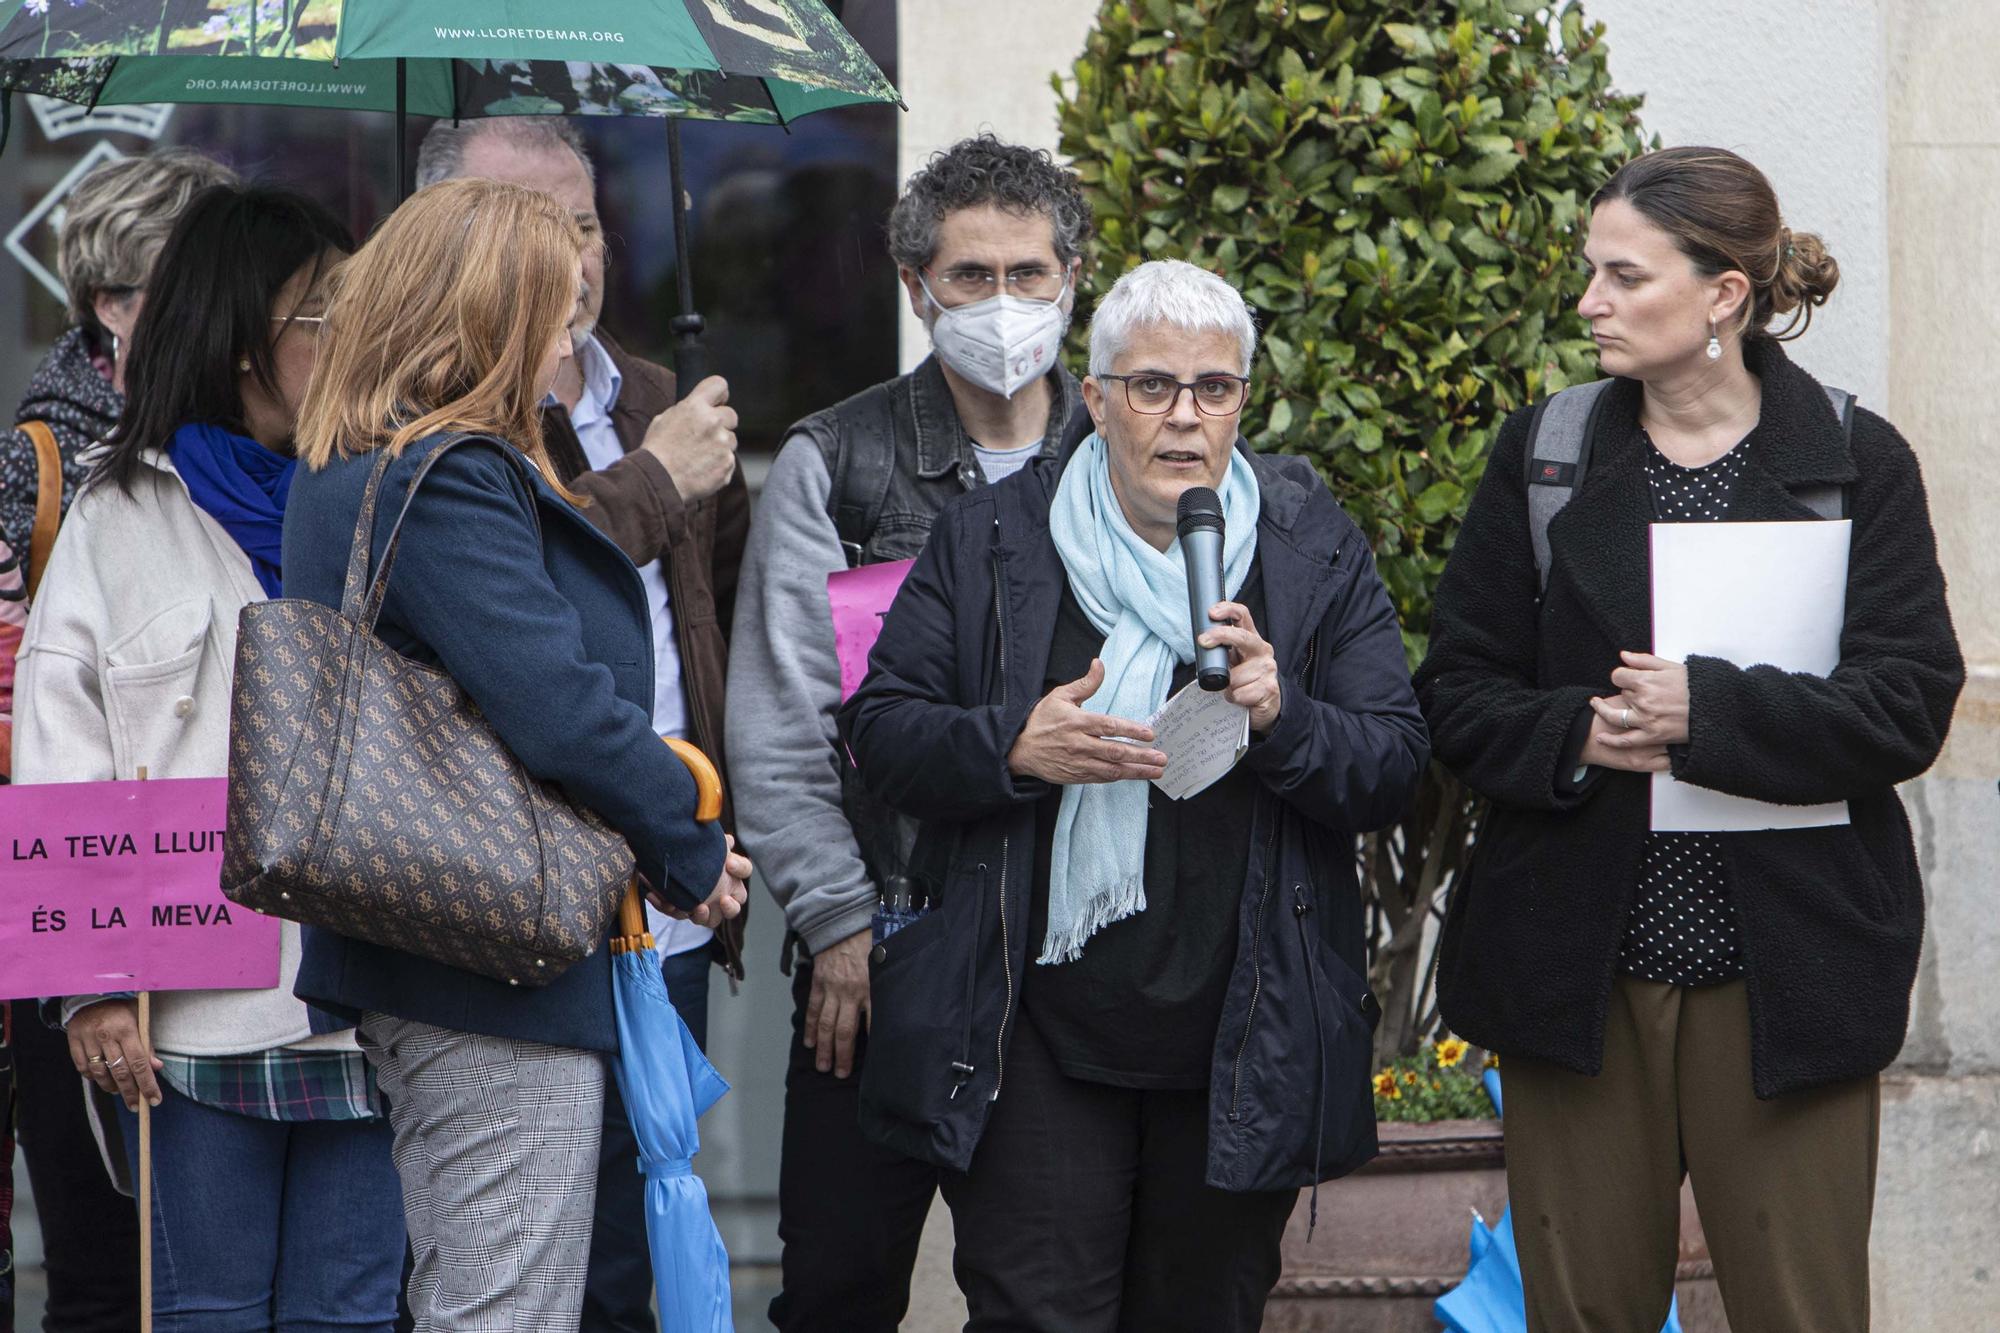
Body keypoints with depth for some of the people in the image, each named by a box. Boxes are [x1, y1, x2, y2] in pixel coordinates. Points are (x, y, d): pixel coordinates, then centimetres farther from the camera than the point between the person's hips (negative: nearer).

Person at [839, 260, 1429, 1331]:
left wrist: (1283, 718, -18)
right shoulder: (990, 542, 4)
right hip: (1039, 1033, -1)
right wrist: (1016, 747, -16)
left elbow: (1396, 768, 1)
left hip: (1243, 1043, 1)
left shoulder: (1316, 552, 6)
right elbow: (879, 730, 2)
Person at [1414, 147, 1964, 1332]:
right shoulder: (1544, 456, 7)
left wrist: (1708, 714, -19)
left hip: (1784, 970, -2)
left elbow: (1911, 703, -8)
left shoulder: (1858, 463, 0)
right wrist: (1573, 736, -15)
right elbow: (1460, 691, 6)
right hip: (1574, 969, 2)